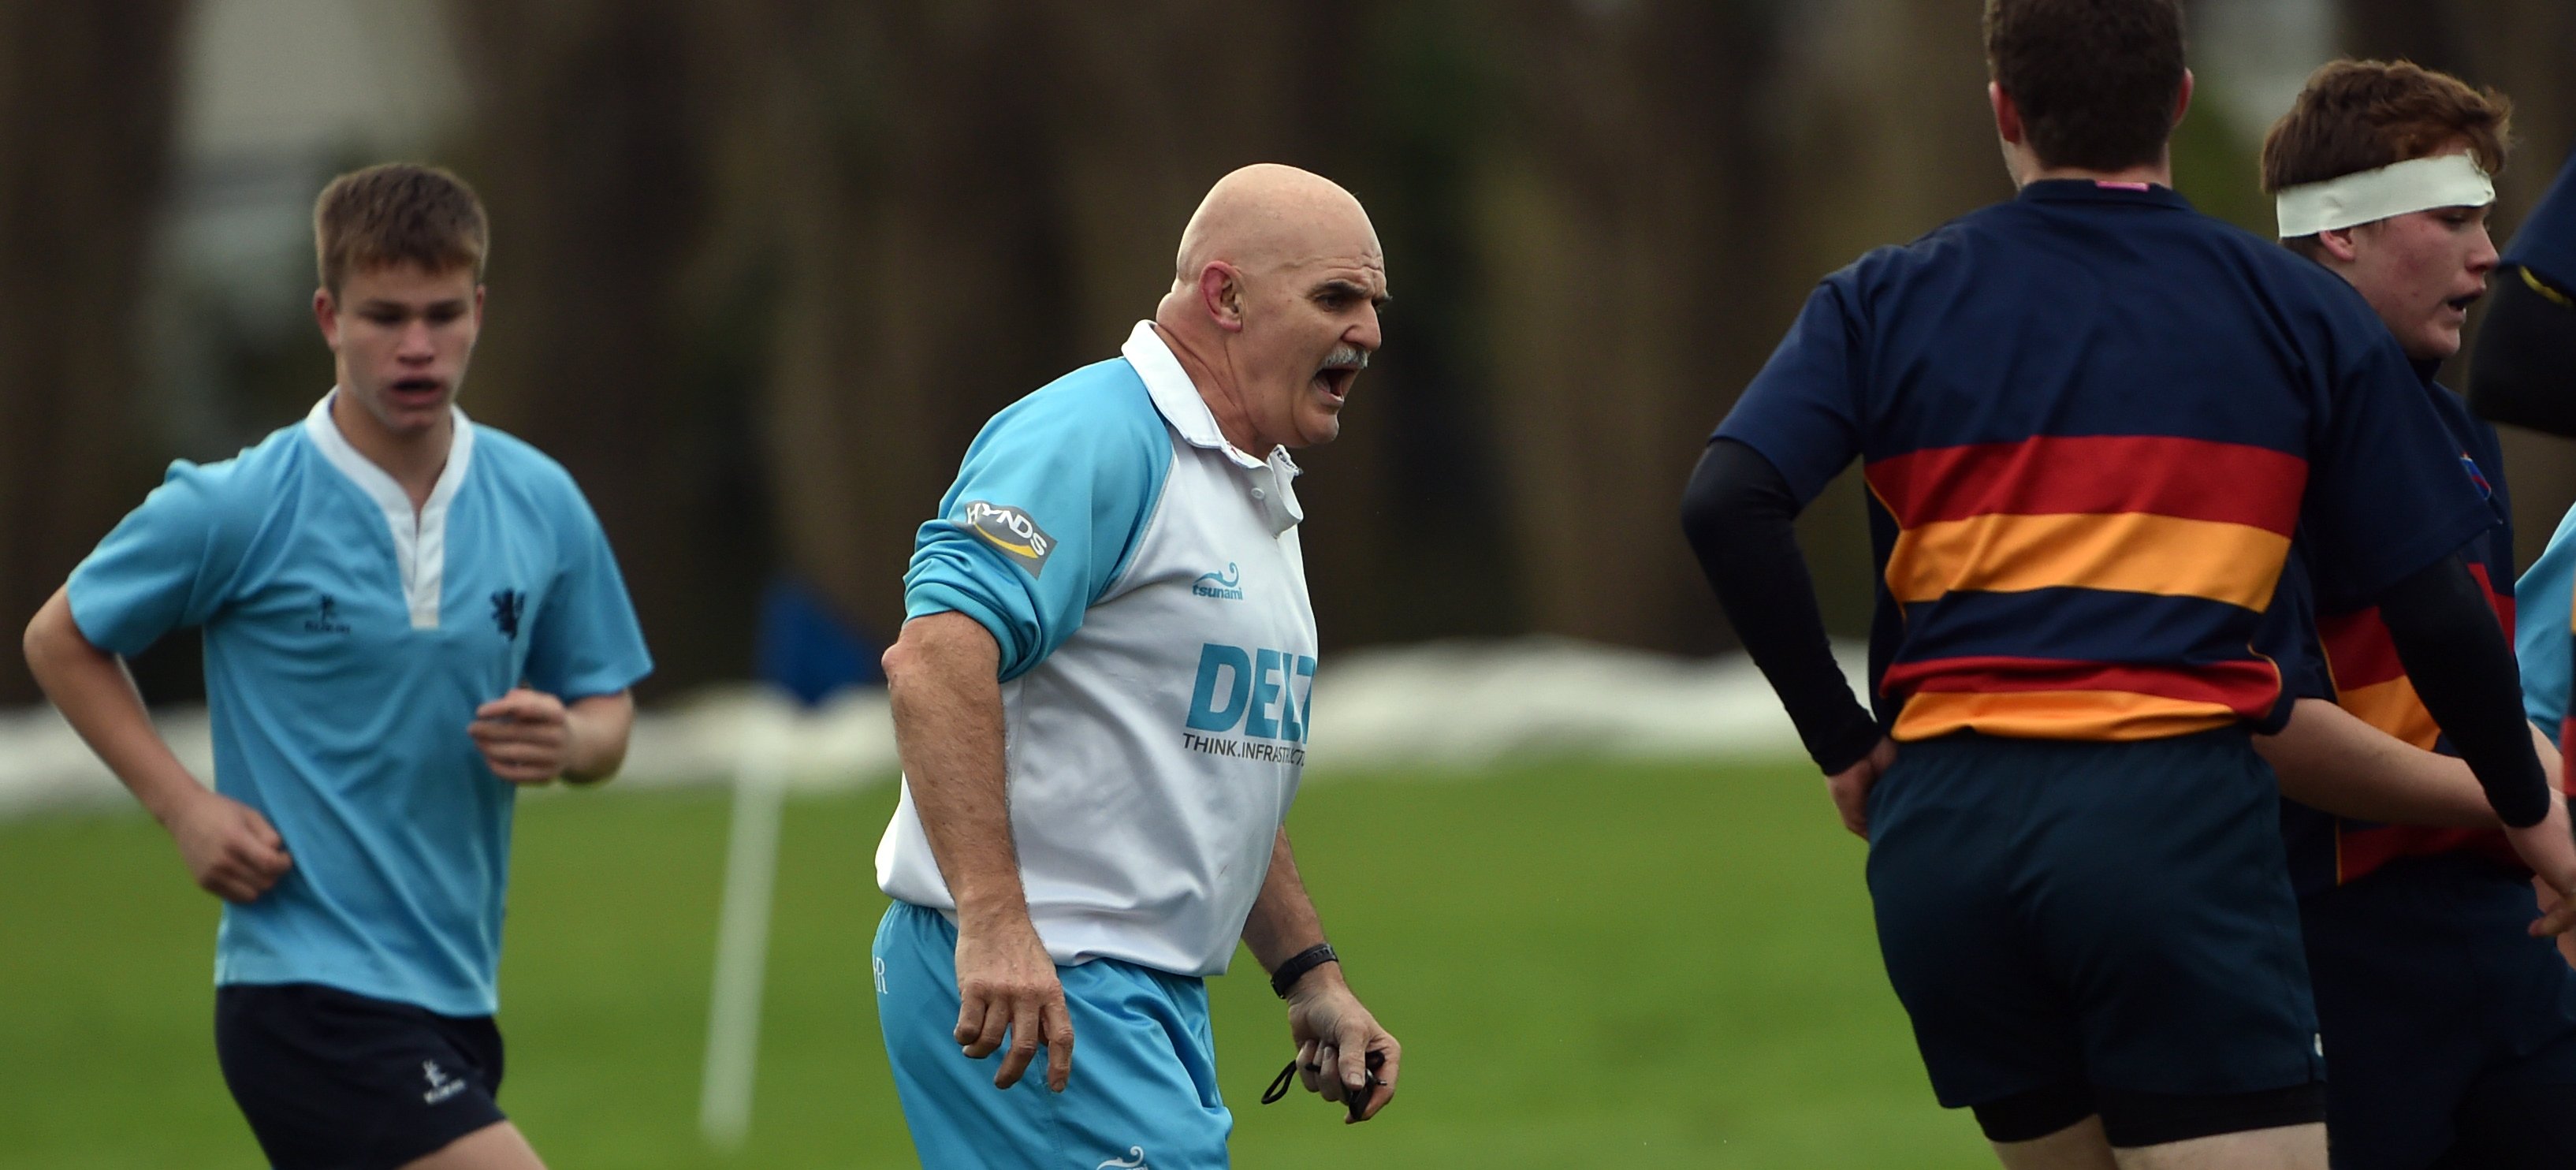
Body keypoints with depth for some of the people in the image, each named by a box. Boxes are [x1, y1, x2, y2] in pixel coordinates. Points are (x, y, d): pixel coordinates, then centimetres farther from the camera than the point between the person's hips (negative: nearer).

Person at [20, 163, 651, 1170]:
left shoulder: (542, 504, 5)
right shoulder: (237, 510, -8)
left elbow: (606, 711, 15)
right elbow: (61, 639, 5)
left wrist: (567, 741, -9)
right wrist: (184, 805, -7)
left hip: (453, 997, 6)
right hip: (309, 989, -6)